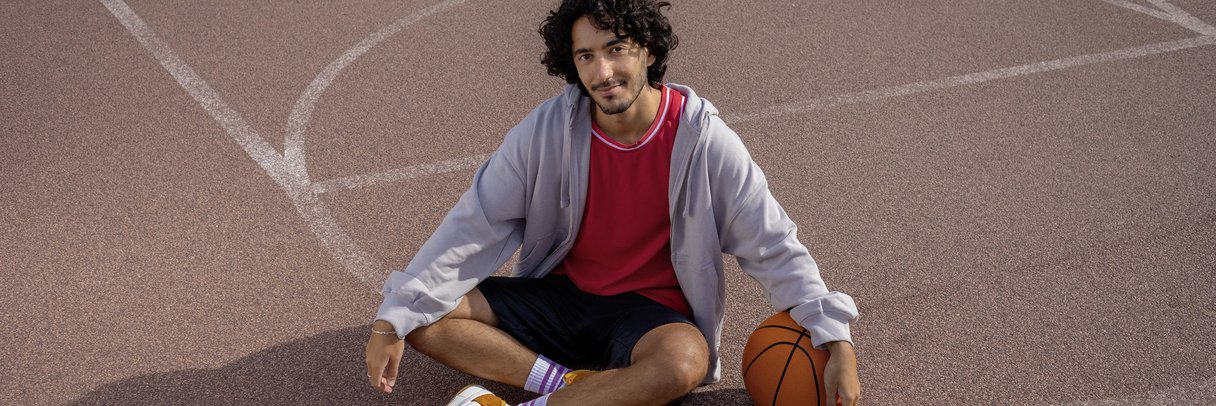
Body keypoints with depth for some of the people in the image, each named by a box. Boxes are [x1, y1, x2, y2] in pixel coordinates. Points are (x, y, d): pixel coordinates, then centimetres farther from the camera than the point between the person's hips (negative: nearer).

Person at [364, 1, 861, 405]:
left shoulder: (704, 141, -16)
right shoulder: (547, 129, -10)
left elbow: (775, 248, -10)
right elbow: (475, 225, -8)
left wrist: (837, 342, -19)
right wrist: (392, 320, -14)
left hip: (651, 312, -3)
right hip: (561, 294, 3)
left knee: (684, 361, -38)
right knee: (426, 317, -13)